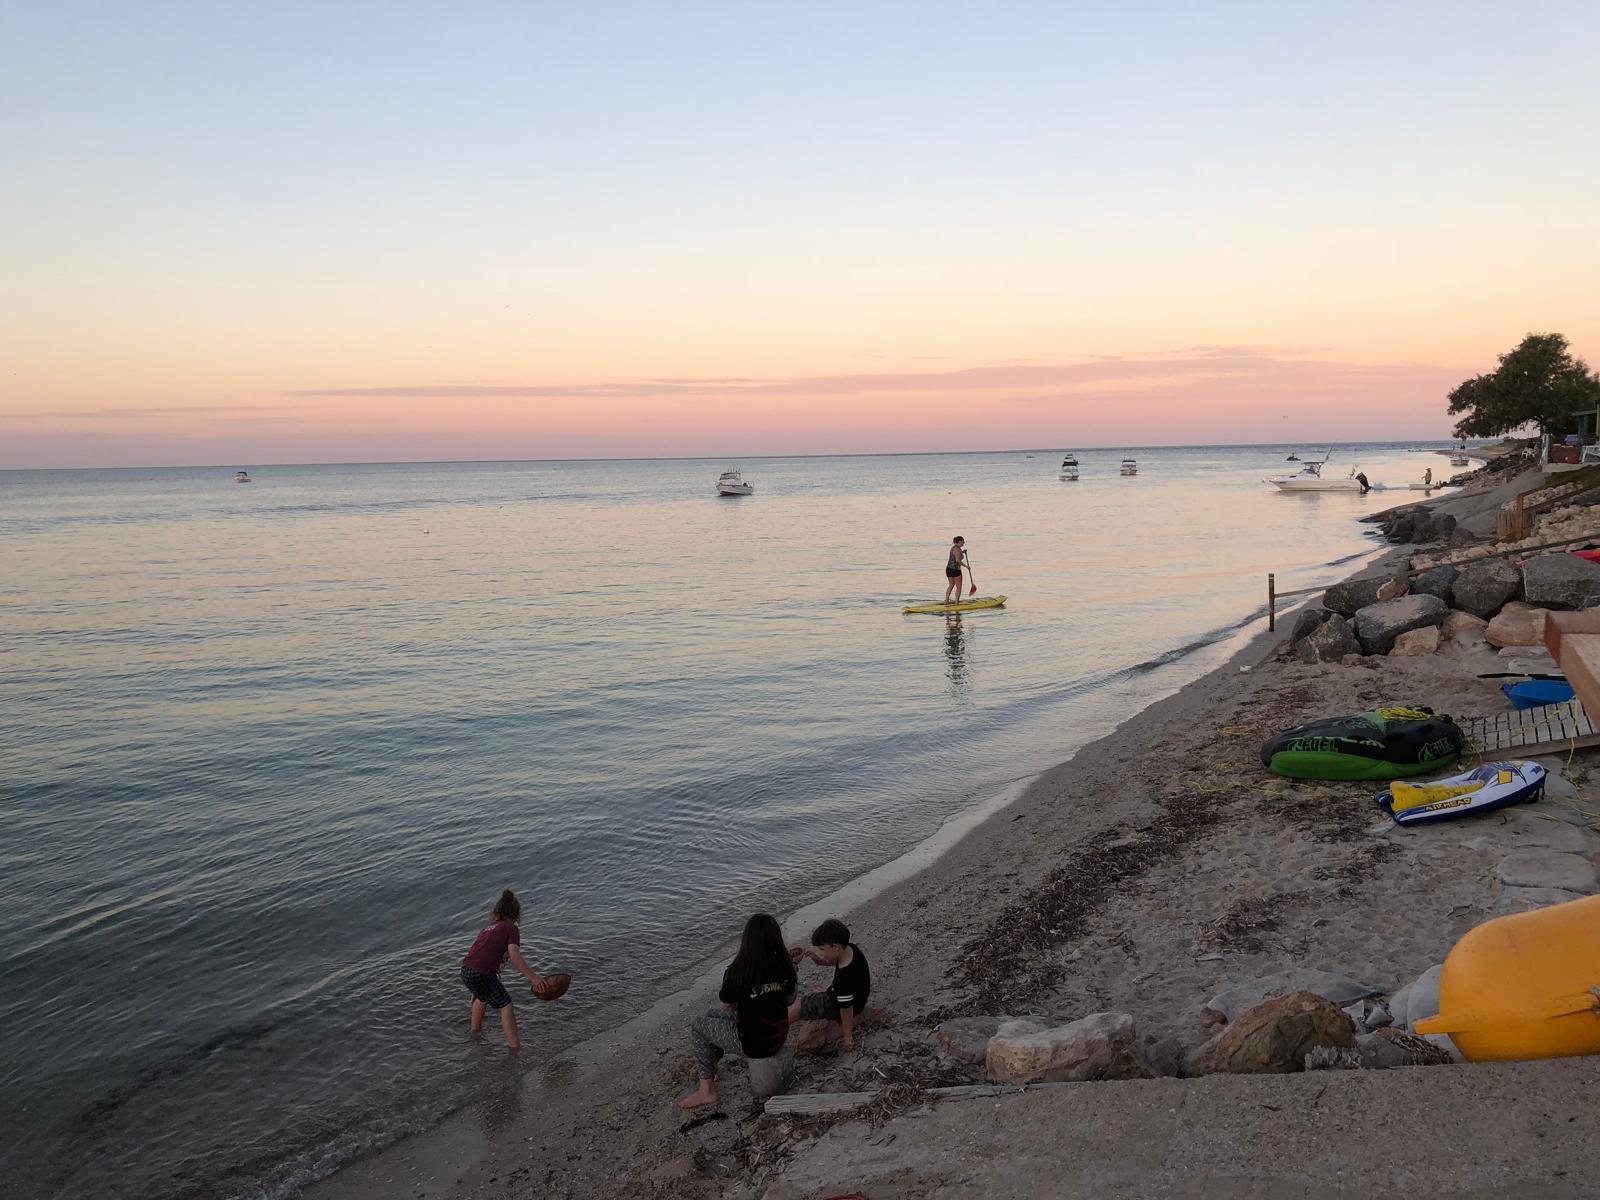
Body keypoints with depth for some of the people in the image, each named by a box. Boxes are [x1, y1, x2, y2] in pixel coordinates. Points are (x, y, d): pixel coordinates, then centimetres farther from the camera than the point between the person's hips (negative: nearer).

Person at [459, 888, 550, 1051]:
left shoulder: (487, 928, 23)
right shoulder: (511, 929, 1)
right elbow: (514, 955, -14)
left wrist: (475, 992, 38)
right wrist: (533, 977, -13)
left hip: (466, 971, 8)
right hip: (483, 975, -8)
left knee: (483, 997, 35)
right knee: (505, 1005, 9)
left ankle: (475, 1030, 55)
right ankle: (513, 1044, 7)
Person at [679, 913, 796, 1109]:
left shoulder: (737, 972, -21)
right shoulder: (785, 965, -9)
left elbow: (728, 1006, -3)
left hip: (753, 1043, -6)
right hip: (779, 1036, 6)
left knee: (699, 1025, 18)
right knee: (712, 1016, 27)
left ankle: (707, 1090, 19)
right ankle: (708, 1070, 41)